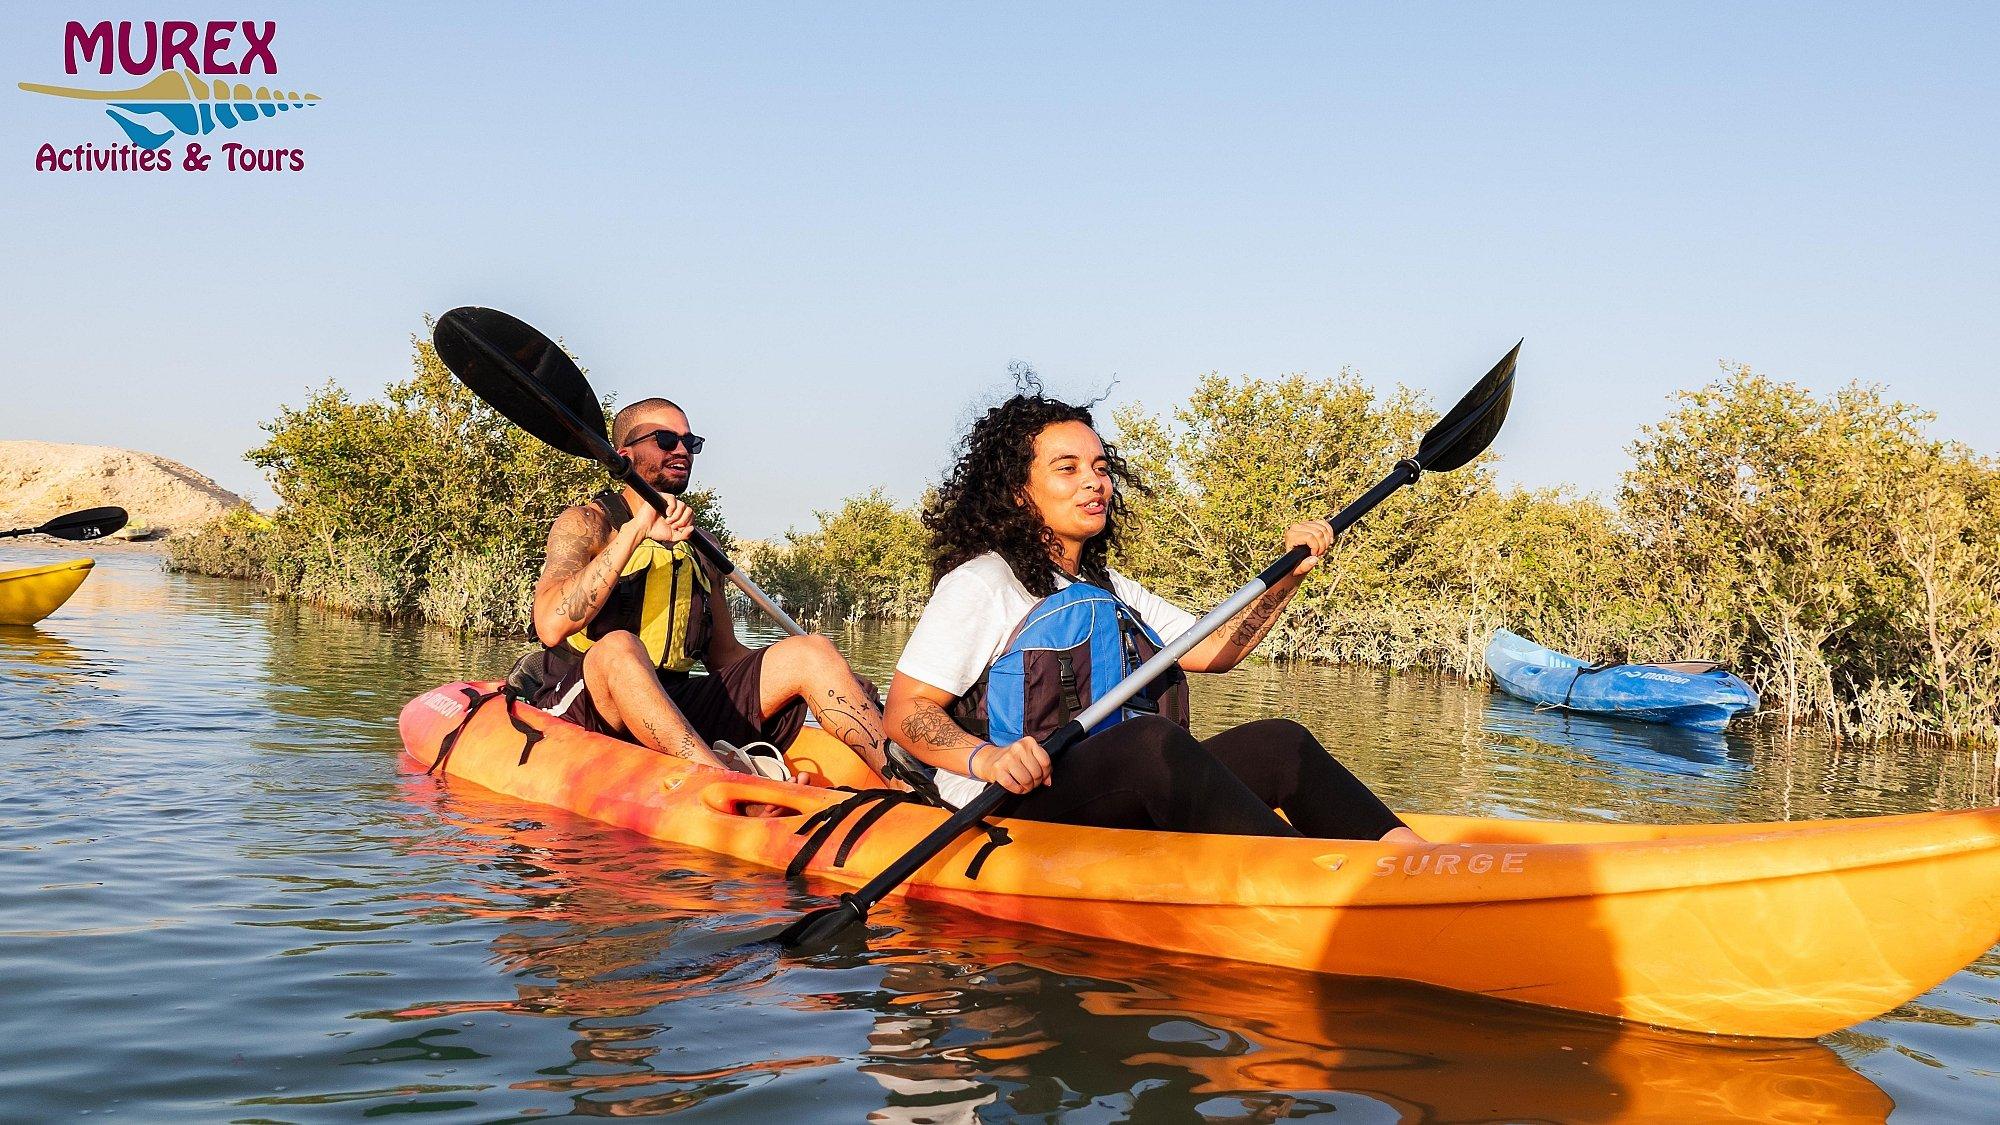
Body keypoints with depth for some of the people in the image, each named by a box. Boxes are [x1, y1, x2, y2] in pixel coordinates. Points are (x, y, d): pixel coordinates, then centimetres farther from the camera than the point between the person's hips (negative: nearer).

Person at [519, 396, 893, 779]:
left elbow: (724, 656, 20)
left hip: (677, 710, 6)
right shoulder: (586, 524, 1)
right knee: (619, 647, -39)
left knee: (812, 652, -11)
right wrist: (634, 532, -22)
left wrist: (833, 686, 5)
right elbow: (551, 626, -17)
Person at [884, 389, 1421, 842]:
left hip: (1117, 809, 8)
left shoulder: (1109, 588, 22)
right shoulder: (980, 585, -2)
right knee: (1150, 738, -34)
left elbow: (1212, 650, 17)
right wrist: (985, 758, -28)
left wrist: (1289, 574, 3)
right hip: (1005, 817, -7)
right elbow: (904, 713, -9)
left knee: (1276, 741, -13)